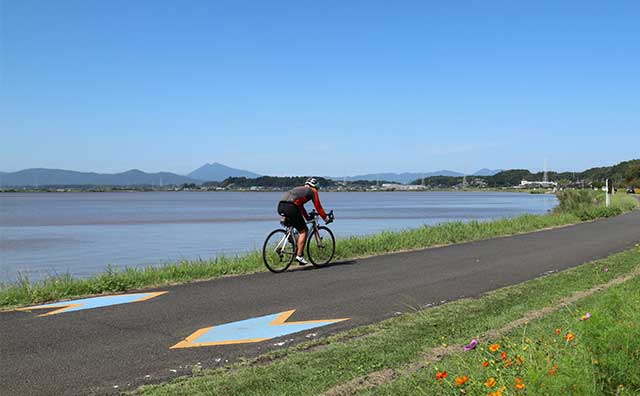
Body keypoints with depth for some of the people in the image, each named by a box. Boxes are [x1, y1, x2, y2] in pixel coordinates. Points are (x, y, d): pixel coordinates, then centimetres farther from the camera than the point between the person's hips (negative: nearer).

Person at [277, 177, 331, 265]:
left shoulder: (299, 189, 36)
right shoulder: (312, 191, 15)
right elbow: (318, 207, 15)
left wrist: (308, 218, 51)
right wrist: (326, 219, 25)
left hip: (280, 206, 8)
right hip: (290, 207, -8)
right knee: (303, 231, 5)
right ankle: (299, 256, 0)